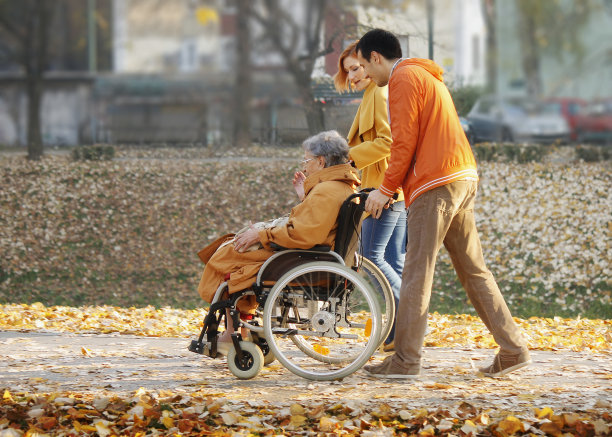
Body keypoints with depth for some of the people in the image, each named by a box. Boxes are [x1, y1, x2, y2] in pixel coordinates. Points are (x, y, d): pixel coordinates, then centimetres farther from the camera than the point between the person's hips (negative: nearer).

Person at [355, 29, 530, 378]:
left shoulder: (404, 78, -5)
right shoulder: (428, 76, 25)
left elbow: (405, 141, -12)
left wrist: (386, 189, -4)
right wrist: (395, 187, 19)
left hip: (435, 185, -9)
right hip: (463, 178, 10)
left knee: (417, 273, -7)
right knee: (474, 269, 10)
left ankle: (406, 360, -7)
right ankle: (514, 349, 7)